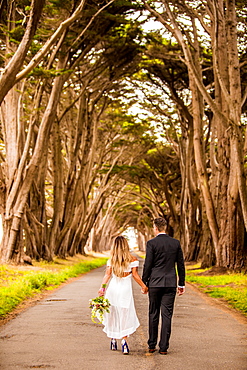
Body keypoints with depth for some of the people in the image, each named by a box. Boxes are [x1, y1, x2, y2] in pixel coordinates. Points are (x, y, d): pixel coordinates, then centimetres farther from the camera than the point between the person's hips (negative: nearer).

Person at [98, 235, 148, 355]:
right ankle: (124, 341, -13)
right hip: (125, 289, -3)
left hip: (113, 288, 3)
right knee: (125, 316, 2)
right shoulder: (132, 259, -2)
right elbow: (135, 275, -4)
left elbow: (107, 274, -2)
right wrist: (144, 286, 4)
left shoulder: (111, 260, 5)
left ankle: (113, 341, 21)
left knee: (113, 315, 14)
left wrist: (102, 287, -5)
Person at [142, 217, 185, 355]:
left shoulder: (151, 243, -7)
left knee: (153, 314, 9)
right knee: (167, 315, 3)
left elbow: (147, 265, -7)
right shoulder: (176, 243, 4)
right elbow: (181, 264, 7)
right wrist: (182, 284, 14)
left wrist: (144, 283, 2)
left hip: (155, 283, -2)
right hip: (171, 284, 2)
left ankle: (152, 345, 15)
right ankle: (164, 347, 3)